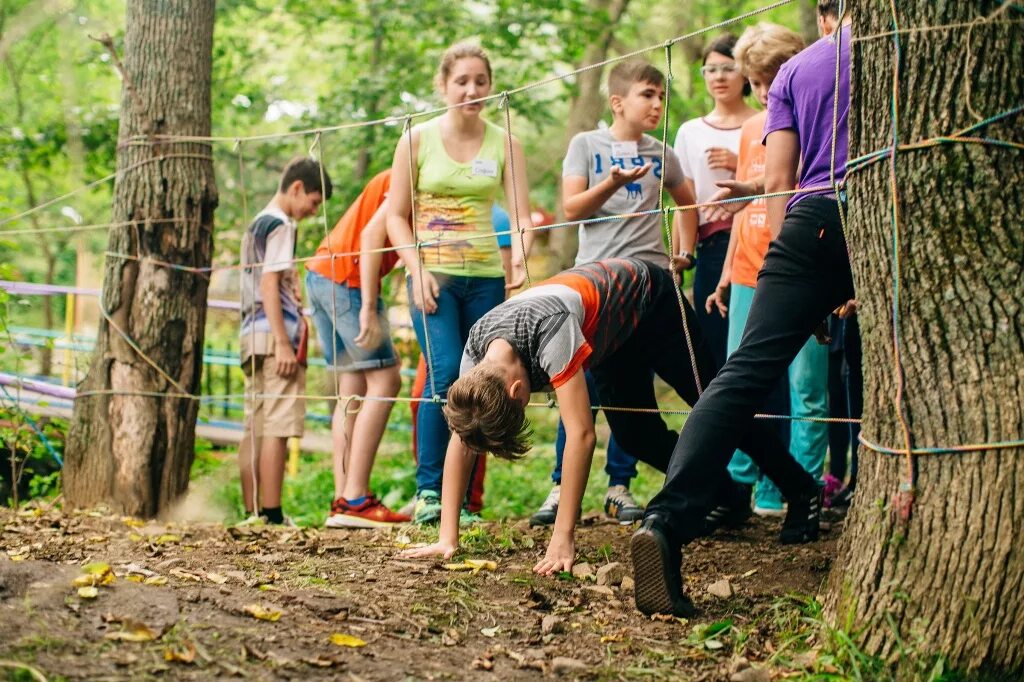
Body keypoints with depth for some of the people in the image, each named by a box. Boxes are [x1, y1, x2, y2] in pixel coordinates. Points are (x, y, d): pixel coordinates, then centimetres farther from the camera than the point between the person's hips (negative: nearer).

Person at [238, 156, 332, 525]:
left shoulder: (256, 224, 22)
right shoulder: (280, 225, -7)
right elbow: (269, 283, -15)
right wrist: (283, 342, -18)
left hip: (252, 333, 10)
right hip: (275, 333, -10)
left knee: (255, 428, 8)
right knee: (277, 428, -11)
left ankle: (252, 512, 9)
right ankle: (272, 514, -14)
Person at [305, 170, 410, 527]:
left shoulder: (395, 182, 20)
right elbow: (372, 235, -19)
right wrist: (369, 309, -23)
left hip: (321, 273, 10)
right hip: (346, 279, -10)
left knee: (352, 387, 7)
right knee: (384, 379, -10)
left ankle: (343, 501, 3)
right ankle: (354, 500, -15)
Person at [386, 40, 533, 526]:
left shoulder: (504, 144, 7)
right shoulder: (418, 139, 3)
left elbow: (520, 214, -2)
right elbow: (396, 216, 4)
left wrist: (520, 257, -22)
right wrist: (417, 269, -10)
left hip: (487, 278, 2)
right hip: (434, 275, -2)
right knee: (445, 372, -18)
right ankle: (428, 490, -10)